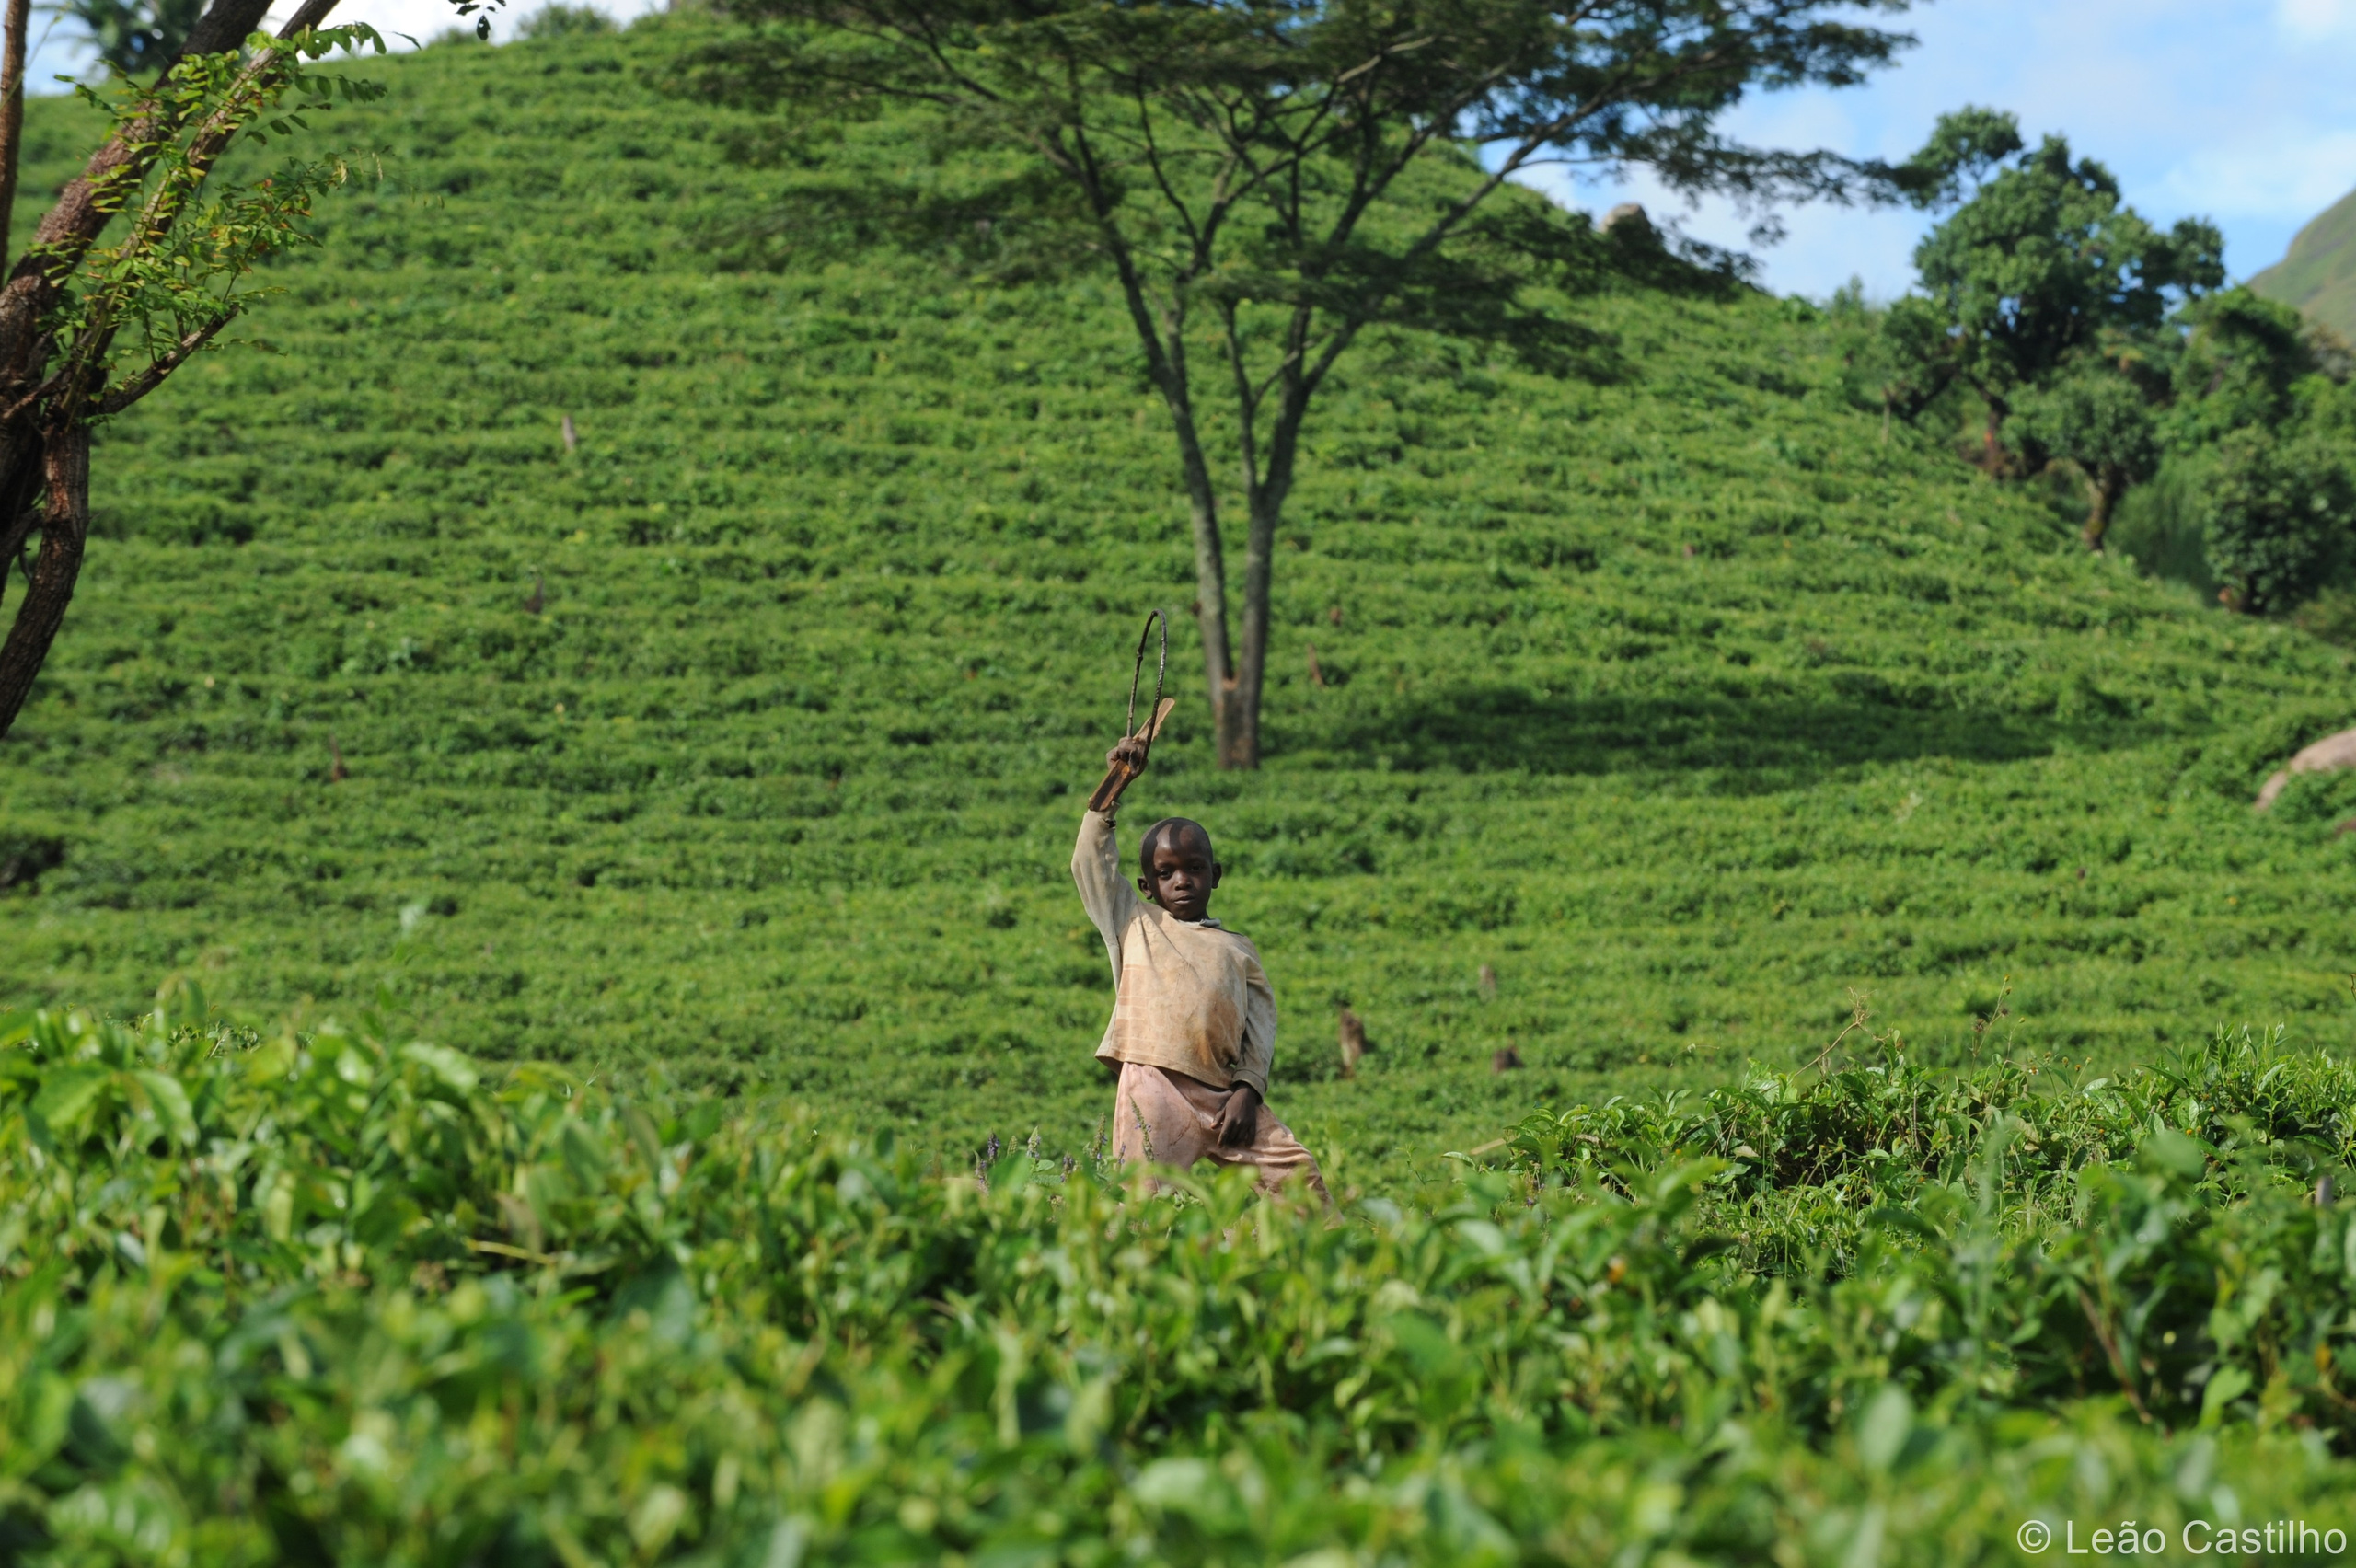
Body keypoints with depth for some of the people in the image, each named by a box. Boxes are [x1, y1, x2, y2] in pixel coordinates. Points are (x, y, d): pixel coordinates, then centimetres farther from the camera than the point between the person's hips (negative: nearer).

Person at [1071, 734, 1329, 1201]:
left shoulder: (1239, 950, 21)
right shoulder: (1137, 925, 19)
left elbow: (1261, 1027, 12)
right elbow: (1092, 861, 14)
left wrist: (1248, 1091, -4)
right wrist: (1115, 785, 13)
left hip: (1222, 1095, 2)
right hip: (1153, 1089, -2)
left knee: (1301, 1174, -7)